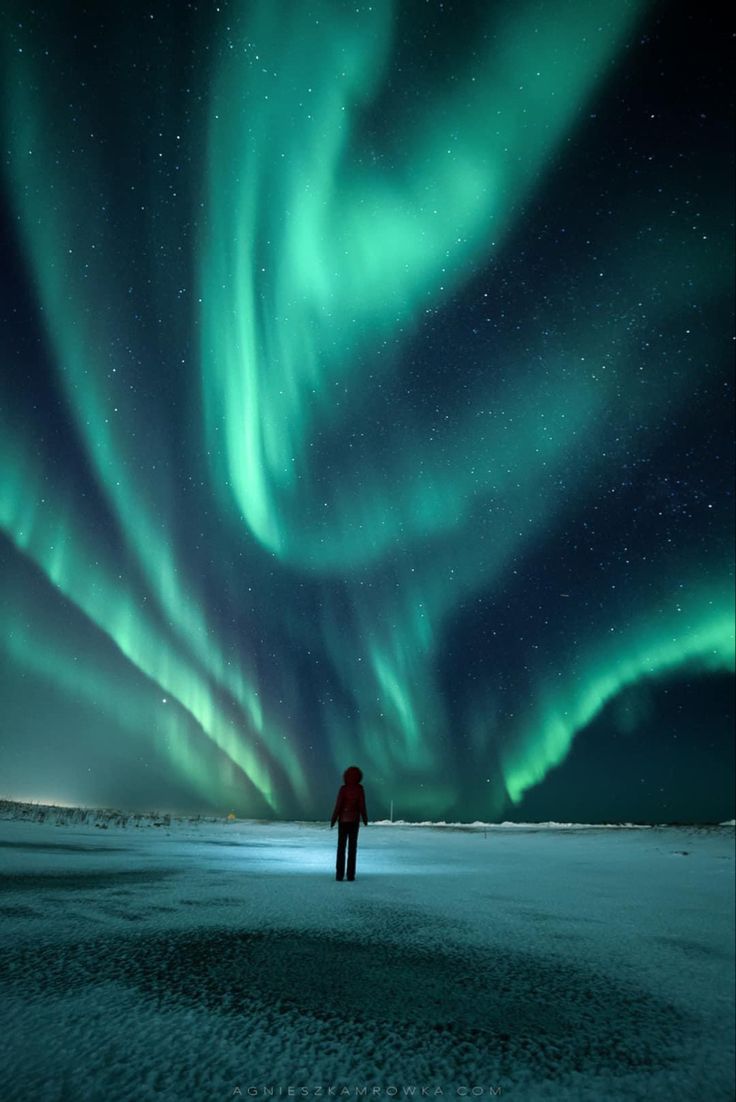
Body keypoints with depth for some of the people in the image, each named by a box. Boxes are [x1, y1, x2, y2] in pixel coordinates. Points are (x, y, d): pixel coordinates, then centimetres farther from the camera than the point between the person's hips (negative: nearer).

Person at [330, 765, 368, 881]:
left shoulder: (343, 788, -12)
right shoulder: (360, 788, -9)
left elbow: (338, 806, -12)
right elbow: (362, 806, -7)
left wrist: (332, 821, -2)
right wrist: (365, 819, 9)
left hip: (343, 820, -1)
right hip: (354, 820, 1)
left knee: (341, 847, 7)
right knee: (352, 848, 8)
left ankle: (339, 874, 4)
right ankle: (350, 875, 6)